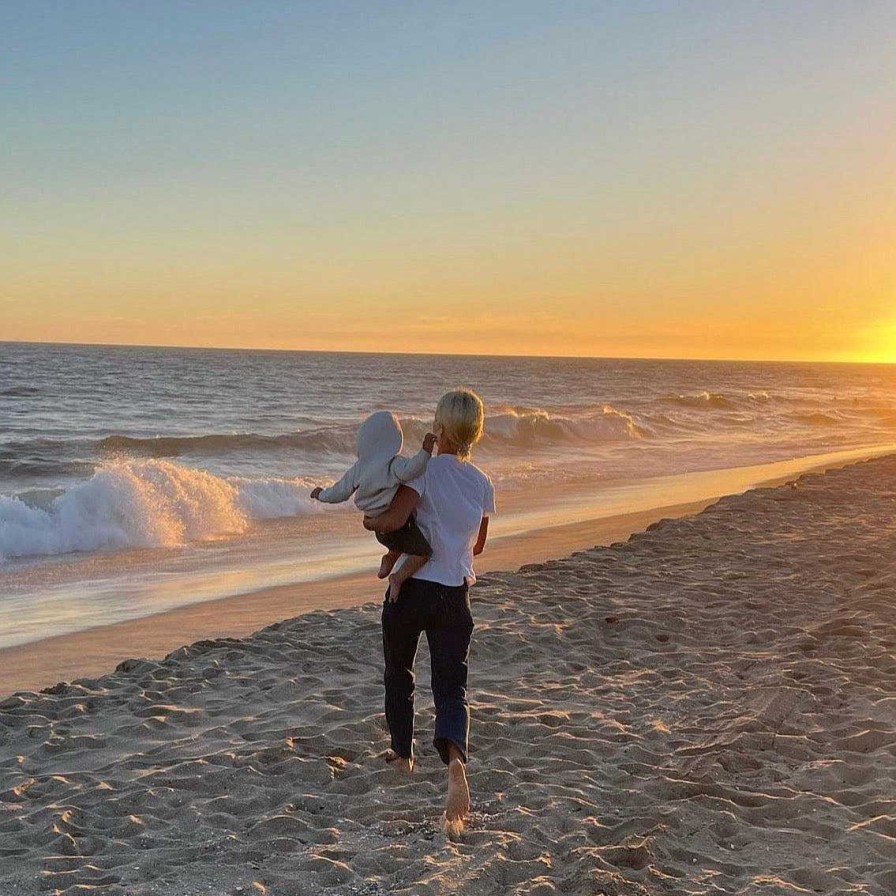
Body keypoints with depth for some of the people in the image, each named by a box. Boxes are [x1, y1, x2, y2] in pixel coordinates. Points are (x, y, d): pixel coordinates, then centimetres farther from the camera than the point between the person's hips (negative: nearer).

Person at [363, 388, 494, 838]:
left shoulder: (427, 469, -14)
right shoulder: (483, 484, 3)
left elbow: (393, 520, -24)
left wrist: (370, 521, -3)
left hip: (412, 587, -3)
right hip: (455, 595, 3)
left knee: (398, 673, 21)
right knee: (452, 686, 2)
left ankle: (402, 753, 36)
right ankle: (454, 759, -25)